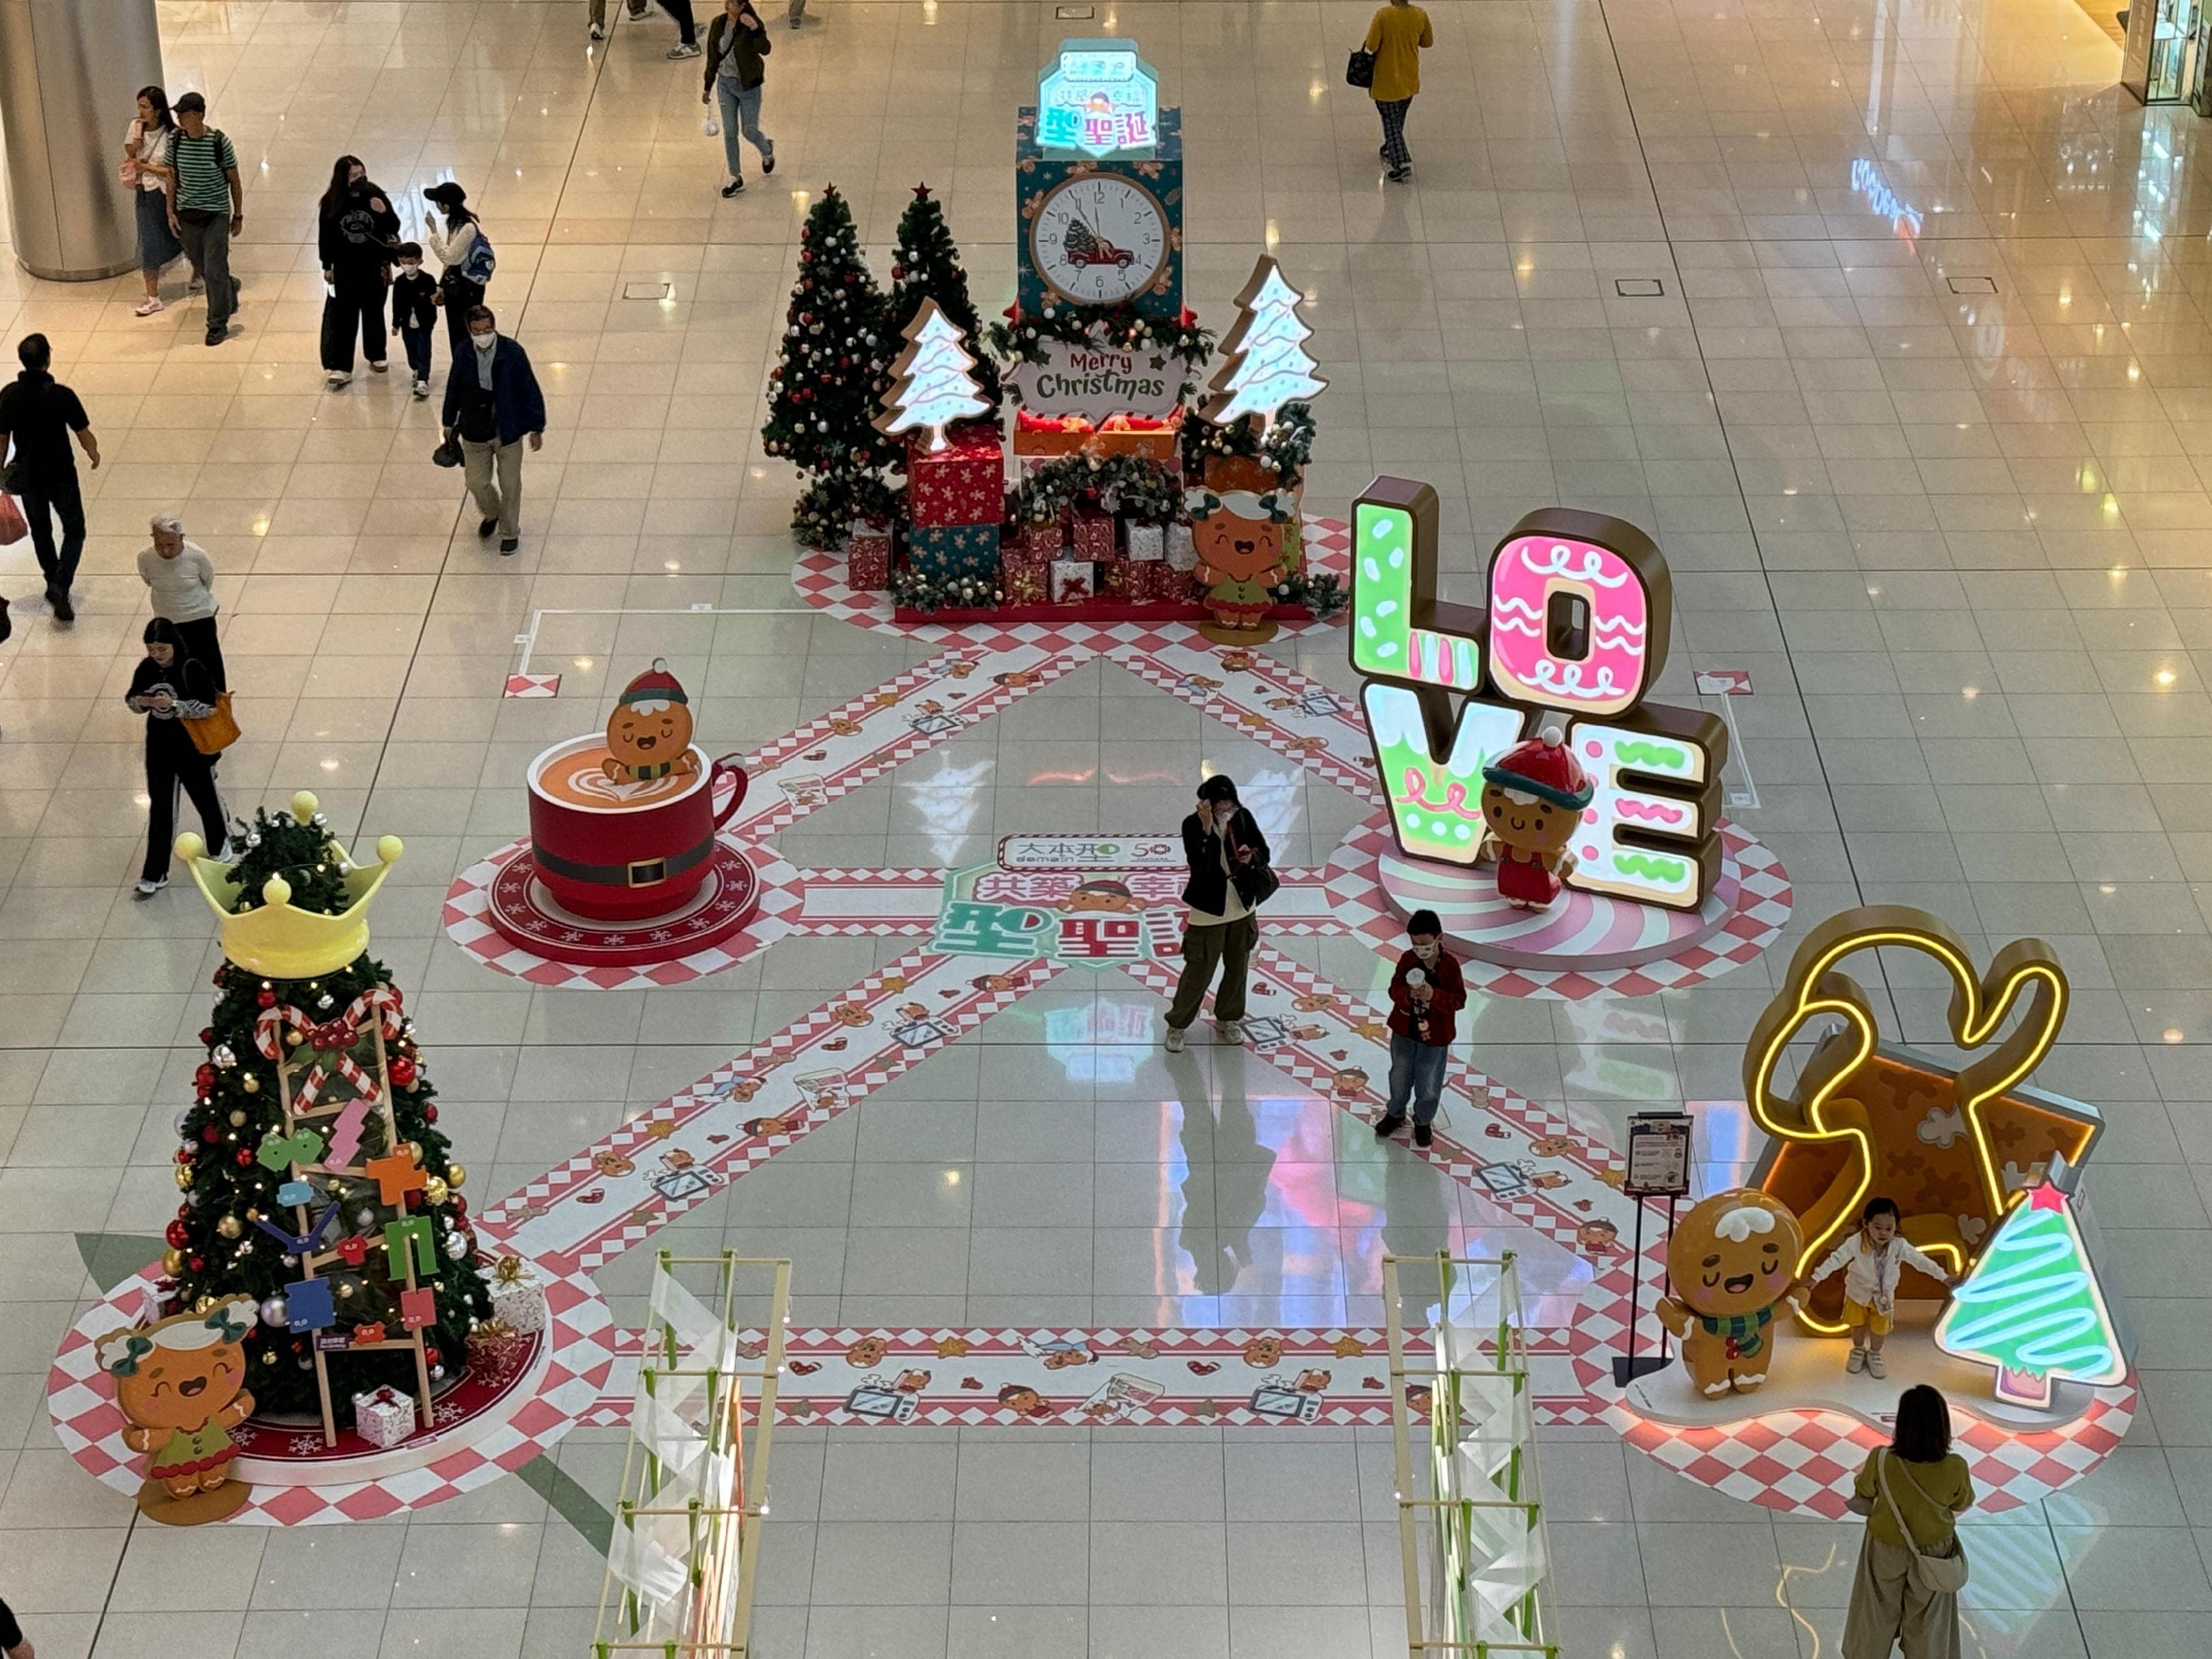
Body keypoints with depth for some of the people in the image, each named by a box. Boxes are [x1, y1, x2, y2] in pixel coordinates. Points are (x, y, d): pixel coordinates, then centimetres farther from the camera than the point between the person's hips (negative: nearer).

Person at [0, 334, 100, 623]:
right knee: (74, 531, 13)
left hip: (27, 476, 3)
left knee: (40, 531, 24)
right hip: (61, 476, -3)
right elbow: (85, 436, -14)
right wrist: (94, 455, 8)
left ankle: (54, 584, 37)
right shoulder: (62, 396, -23)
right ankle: (60, 585, -5)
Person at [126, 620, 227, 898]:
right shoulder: (146, 669, -6)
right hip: (159, 748, 3)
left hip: (192, 749, -3)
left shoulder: (191, 670, -20)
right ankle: (155, 873, 15)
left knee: (206, 800, 17)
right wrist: (140, 702, -19)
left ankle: (220, 850, 44)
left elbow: (209, 706, -21)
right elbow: (132, 700, 5)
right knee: (160, 809, 8)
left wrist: (175, 705, -30)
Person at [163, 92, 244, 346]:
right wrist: (171, 212, 4)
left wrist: (238, 216, 1)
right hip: (187, 214, 4)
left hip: (216, 214, -4)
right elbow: (172, 177, 8)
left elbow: (234, 181, -4)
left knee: (215, 272, -5)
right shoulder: (175, 139, -4)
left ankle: (218, 324, 8)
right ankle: (230, 288, 46)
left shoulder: (219, 142, -14)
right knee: (201, 268, 16)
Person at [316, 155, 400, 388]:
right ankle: (340, 368, 4)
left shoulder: (375, 197, -9)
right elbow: (325, 236, -2)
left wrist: (384, 213, -26)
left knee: (374, 312, 16)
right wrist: (327, 266, 0)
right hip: (345, 268, -1)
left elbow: (394, 228, -6)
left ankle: (376, 356, 35)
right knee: (344, 316, 1)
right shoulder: (332, 203, -10)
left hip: (374, 266, 1)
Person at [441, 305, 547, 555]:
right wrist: (449, 424, 15)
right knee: (477, 483, 12)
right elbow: (454, 389, 6)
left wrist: (536, 429, -5)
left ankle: (510, 532, 33)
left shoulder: (512, 352, -18)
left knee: (510, 485, 11)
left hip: (508, 431, -2)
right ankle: (492, 514, 45)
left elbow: (530, 391, -9)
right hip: (475, 433, 2)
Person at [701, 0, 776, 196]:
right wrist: (708, 88, 10)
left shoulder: (753, 24, -18)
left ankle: (767, 149, 42)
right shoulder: (718, 24, -4)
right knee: (729, 133, 7)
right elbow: (713, 58, 5)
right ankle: (736, 178, 20)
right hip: (725, 84, 4)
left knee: (750, 132, 6)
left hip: (748, 85, -4)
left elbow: (765, 50, -34)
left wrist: (755, 29, -50)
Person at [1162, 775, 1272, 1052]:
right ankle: (1177, 1025, 22)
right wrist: (1207, 829, -39)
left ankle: (1228, 1019, 40)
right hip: (1208, 912, -4)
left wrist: (1252, 857, -23)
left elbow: (1264, 854, 0)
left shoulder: (1243, 818, -8)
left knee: (1237, 969, 19)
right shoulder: (1193, 825, -19)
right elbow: (1201, 867, -31)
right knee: (1198, 972, 4)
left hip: (1242, 908, 4)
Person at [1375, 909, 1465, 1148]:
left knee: (1428, 1084, 15)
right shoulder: (1408, 960, -10)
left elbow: (1459, 1000, -16)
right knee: (1400, 1077, 22)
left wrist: (1434, 996, -33)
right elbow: (1395, 989, -8)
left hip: (1435, 1038, -3)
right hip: (1404, 1032, 3)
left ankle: (1423, 1122, 38)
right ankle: (1395, 1115, 45)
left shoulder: (1449, 966, -18)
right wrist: (1408, 994, -31)